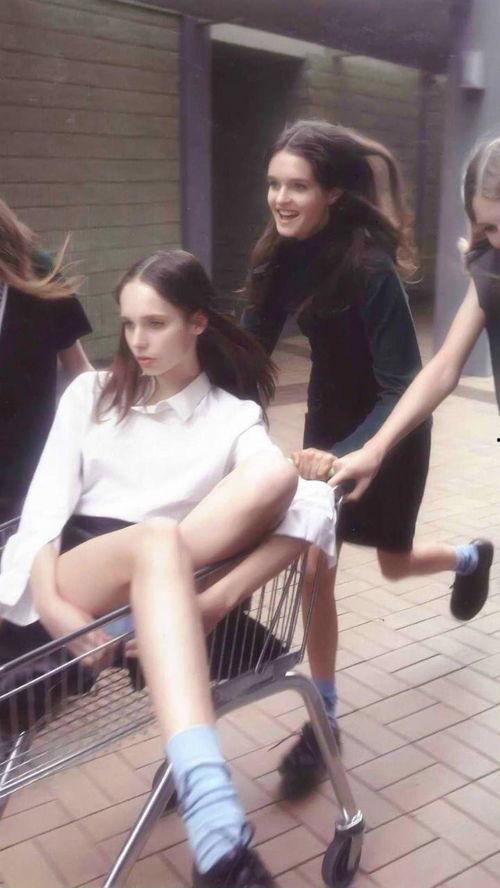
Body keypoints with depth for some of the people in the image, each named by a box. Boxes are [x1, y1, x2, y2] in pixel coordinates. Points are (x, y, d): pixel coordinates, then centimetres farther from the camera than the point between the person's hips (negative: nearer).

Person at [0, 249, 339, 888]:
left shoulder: (235, 417, 9)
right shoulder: (90, 394, 15)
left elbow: (313, 510, -9)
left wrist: (220, 599, -26)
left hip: (161, 580, 0)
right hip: (66, 587, 0)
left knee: (278, 476, -23)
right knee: (159, 542, -38)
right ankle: (216, 829, -53)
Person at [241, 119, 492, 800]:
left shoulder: (369, 265, -30)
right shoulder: (282, 256, -11)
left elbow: (403, 386, -29)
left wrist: (344, 456, -41)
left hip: (388, 430, -4)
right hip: (329, 419, 5)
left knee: (394, 564, 16)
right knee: (316, 567, -1)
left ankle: (470, 558, 53)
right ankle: (324, 719, 16)